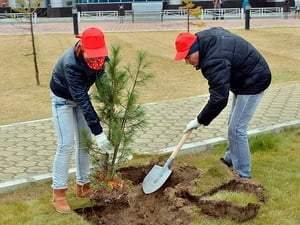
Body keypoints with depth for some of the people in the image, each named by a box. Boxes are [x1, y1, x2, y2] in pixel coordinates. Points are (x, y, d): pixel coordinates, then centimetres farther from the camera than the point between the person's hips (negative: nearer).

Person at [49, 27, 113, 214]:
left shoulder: (99, 55, -23)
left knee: (85, 142, 6)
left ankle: (83, 186, 19)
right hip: (63, 98, -6)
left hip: (81, 95, 6)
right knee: (66, 145, -9)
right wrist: (98, 132, -40)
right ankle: (59, 193, 3)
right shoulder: (71, 64, -40)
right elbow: (82, 101, -39)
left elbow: (101, 78, -4)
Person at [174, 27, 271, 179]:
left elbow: (219, 99, -37)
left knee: (236, 128, -10)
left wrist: (199, 121, -27)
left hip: (252, 83, -11)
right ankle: (230, 160, 35)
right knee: (233, 123, 19)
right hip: (243, 79, 11)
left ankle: (243, 175, -1)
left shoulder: (215, 60, -35)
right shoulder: (206, 36, -6)